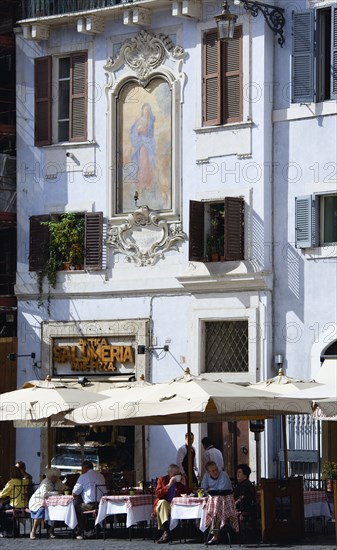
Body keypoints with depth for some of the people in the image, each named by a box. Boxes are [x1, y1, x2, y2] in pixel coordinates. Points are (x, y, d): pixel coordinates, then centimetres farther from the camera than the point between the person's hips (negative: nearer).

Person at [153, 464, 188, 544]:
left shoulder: (181, 480, 16)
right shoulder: (162, 479, 12)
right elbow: (157, 494, -3)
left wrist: (184, 485, -4)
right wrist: (169, 485, -11)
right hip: (163, 504, 0)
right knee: (162, 502, -36)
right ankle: (166, 532, -46)